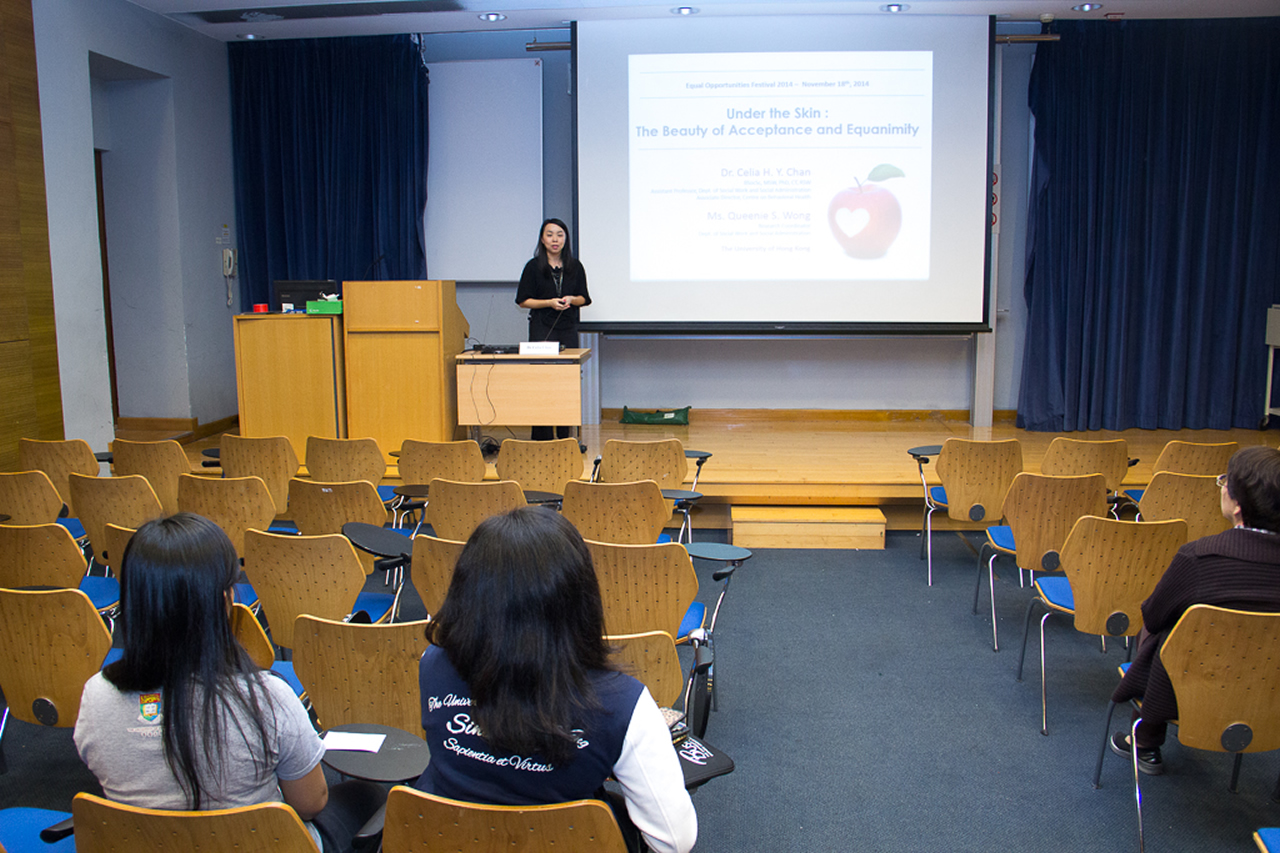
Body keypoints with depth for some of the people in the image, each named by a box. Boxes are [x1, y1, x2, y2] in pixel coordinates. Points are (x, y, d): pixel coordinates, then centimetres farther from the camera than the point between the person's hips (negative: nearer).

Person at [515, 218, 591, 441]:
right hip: (541, 328, -3)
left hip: (568, 328, 3)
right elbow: (523, 300, 1)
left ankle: (565, 435, 9)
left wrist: (571, 299, -8)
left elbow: (584, 298, 14)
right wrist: (549, 302, -12)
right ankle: (542, 437, -1)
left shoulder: (575, 266, 10)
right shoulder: (534, 266, 2)